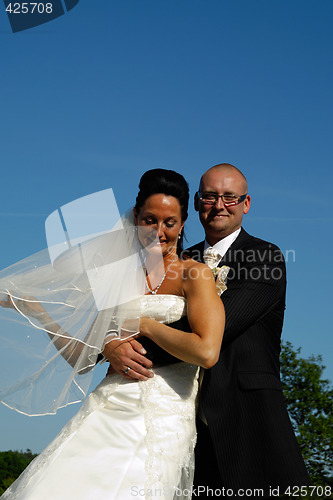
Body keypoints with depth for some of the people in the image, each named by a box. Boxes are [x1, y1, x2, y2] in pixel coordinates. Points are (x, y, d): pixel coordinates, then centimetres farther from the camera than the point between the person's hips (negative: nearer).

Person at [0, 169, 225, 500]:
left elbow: (206, 352, -14)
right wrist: (37, 311, 11)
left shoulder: (194, 275, 1)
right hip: (104, 412, 4)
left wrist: (144, 324, -5)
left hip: (161, 421, -4)